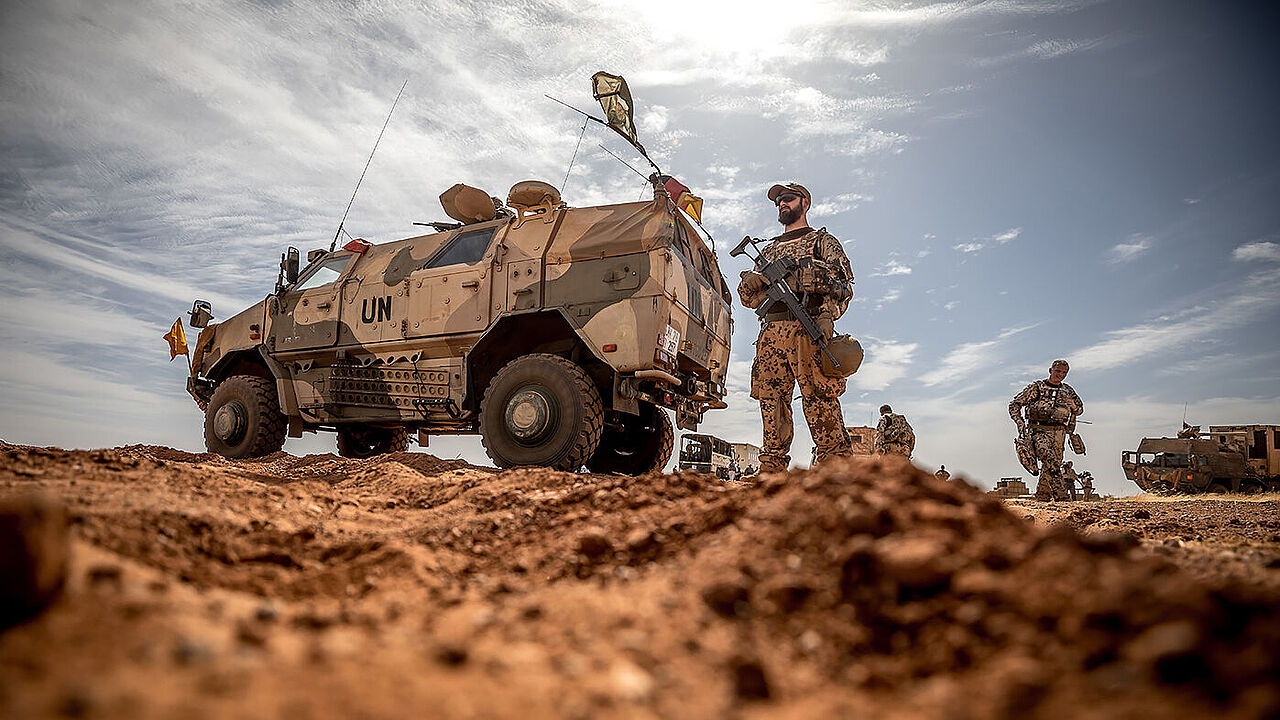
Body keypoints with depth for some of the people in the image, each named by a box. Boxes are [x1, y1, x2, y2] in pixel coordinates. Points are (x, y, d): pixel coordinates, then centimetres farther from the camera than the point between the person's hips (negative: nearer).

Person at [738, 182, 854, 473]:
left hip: (808, 331, -5)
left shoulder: (823, 241, 18)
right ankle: (770, 472, -2)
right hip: (771, 332, 5)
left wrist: (827, 315, -14)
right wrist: (750, 282, 1)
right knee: (771, 401, -2)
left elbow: (844, 285, 6)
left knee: (819, 401, -14)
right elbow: (750, 298, 24)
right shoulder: (768, 250, 31)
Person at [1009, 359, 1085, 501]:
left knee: (1054, 464, 2)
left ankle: (1042, 497, 17)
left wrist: (1073, 407, 4)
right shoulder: (1037, 387, 2)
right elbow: (1014, 404, 1)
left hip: (1058, 432, 5)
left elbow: (1080, 408, 29)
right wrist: (1019, 421, -14)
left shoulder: (1068, 391, 15)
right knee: (1049, 458, -26)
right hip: (1039, 431, -4)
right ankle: (1060, 494, -28)